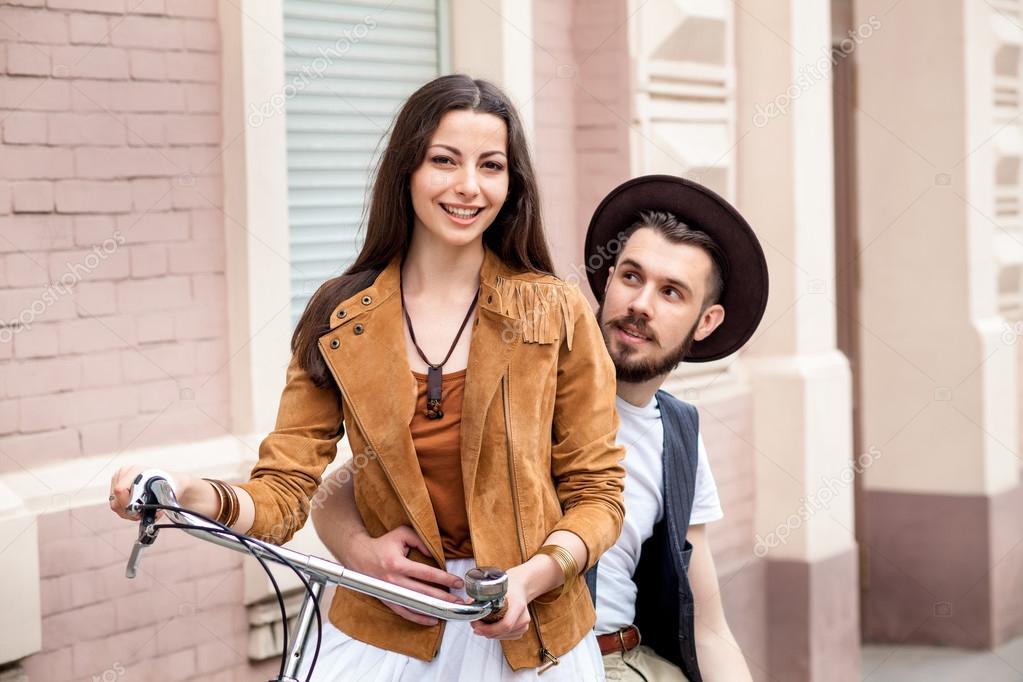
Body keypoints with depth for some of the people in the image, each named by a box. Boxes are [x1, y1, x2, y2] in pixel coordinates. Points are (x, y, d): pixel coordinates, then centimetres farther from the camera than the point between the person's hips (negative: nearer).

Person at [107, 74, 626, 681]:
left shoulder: (558, 313, -4)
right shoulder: (341, 319, -1)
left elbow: (596, 494, -2)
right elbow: (284, 493, -5)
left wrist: (529, 578, -20)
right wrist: (195, 496, -25)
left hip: (529, 633, -1)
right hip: (384, 630, 1)